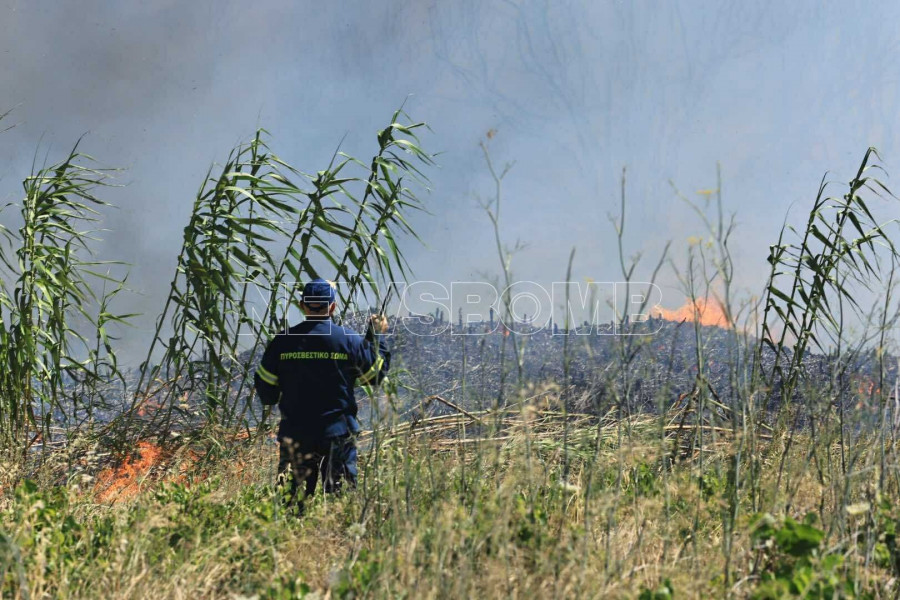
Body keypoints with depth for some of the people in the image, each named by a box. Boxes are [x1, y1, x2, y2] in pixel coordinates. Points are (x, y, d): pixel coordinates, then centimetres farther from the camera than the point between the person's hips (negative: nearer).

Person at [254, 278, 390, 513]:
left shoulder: (282, 341, 0)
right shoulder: (349, 339, -5)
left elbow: (266, 393, 4)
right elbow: (377, 372, 7)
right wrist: (376, 336, 19)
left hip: (295, 433, 2)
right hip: (338, 433, -1)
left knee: (292, 497, 6)